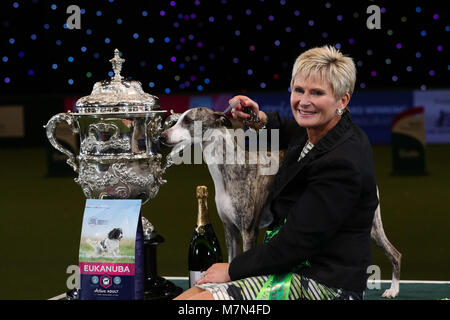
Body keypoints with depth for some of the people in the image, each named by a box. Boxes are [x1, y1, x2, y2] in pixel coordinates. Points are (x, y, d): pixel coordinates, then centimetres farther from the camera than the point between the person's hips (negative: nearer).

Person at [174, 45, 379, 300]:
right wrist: (261, 119, 10)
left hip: (325, 285, -9)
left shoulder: (342, 164, -23)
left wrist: (232, 270, -11)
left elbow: (293, 245, -22)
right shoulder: (314, 131, 5)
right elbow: (288, 133, 33)